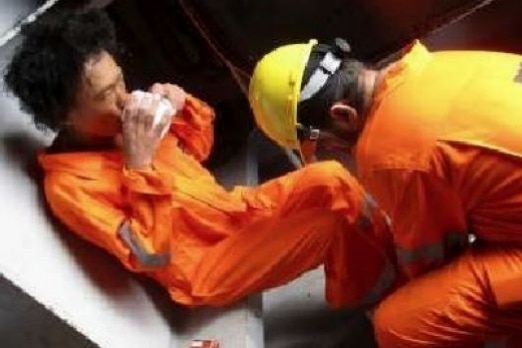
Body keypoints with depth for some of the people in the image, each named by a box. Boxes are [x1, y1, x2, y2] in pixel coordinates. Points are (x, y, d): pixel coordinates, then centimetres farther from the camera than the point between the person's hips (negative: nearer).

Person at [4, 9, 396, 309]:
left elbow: (198, 149, 15)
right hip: (202, 269, -7)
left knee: (330, 179, -15)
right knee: (333, 223, -23)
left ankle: (393, 258, 5)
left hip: (236, 210, 7)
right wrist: (140, 165, -29)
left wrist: (183, 106, -5)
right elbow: (151, 256, -24)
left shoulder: (119, 119, 2)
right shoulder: (68, 185, -19)